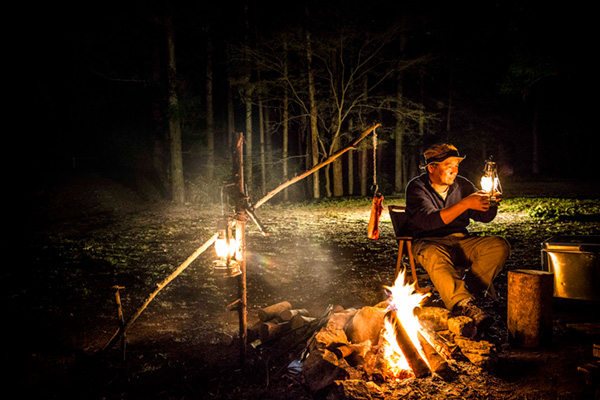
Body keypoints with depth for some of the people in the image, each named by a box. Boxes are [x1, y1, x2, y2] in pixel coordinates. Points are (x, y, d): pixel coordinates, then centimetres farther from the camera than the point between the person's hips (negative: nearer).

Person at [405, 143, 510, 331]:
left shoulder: (462, 185, 8)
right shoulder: (417, 187, -7)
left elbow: (484, 217, 11)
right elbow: (430, 221, -24)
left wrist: (491, 203, -13)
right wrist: (465, 204, -31)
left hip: (461, 240, 5)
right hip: (429, 243, -5)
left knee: (499, 245, -18)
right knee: (435, 255, -40)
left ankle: (469, 290, -19)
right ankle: (465, 305, -50)